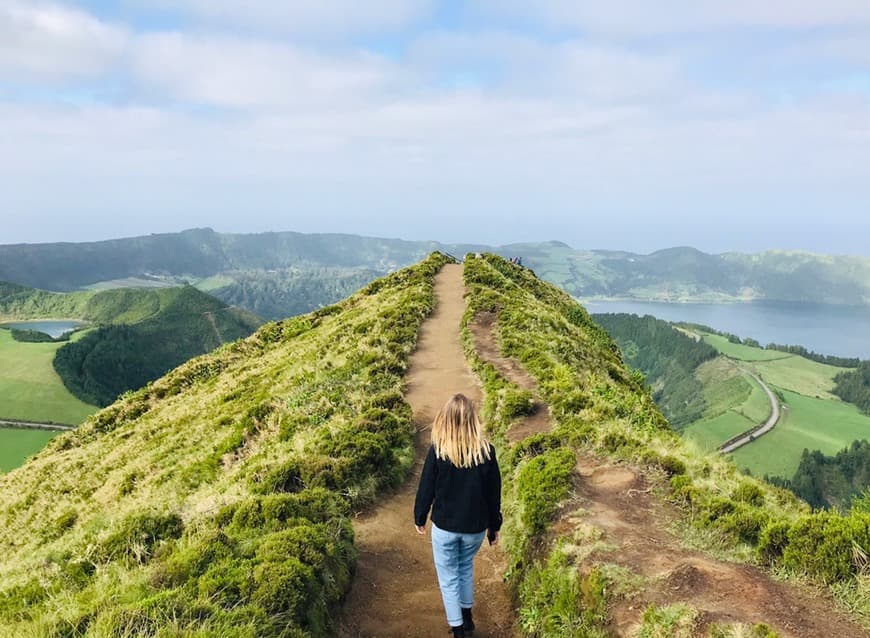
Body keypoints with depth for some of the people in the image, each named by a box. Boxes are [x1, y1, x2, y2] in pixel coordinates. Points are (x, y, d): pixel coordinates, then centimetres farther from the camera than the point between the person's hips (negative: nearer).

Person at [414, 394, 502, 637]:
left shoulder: (438, 450, -18)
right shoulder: (486, 450, -12)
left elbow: (426, 488, -8)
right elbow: (494, 492, -3)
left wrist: (419, 518, 8)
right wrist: (494, 525, 11)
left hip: (444, 526, -3)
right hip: (476, 526, 3)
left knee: (448, 577, 15)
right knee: (466, 568, 27)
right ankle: (466, 617, 41)